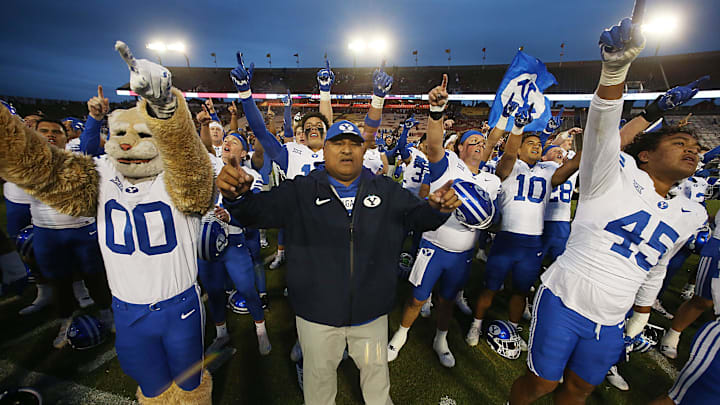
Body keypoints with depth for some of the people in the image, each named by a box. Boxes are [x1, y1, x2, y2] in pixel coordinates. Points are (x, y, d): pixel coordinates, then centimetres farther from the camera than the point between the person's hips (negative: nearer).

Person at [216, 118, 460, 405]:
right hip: (316, 312, -1)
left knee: (376, 368, 27)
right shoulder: (301, 191, -8)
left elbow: (418, 216, -1)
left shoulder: (386, 190, -1)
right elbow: (258, 211, -15)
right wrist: (237, 196, -37)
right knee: (319, 373, 25)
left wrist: (438, 207, -24)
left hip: (371, 311, 2)